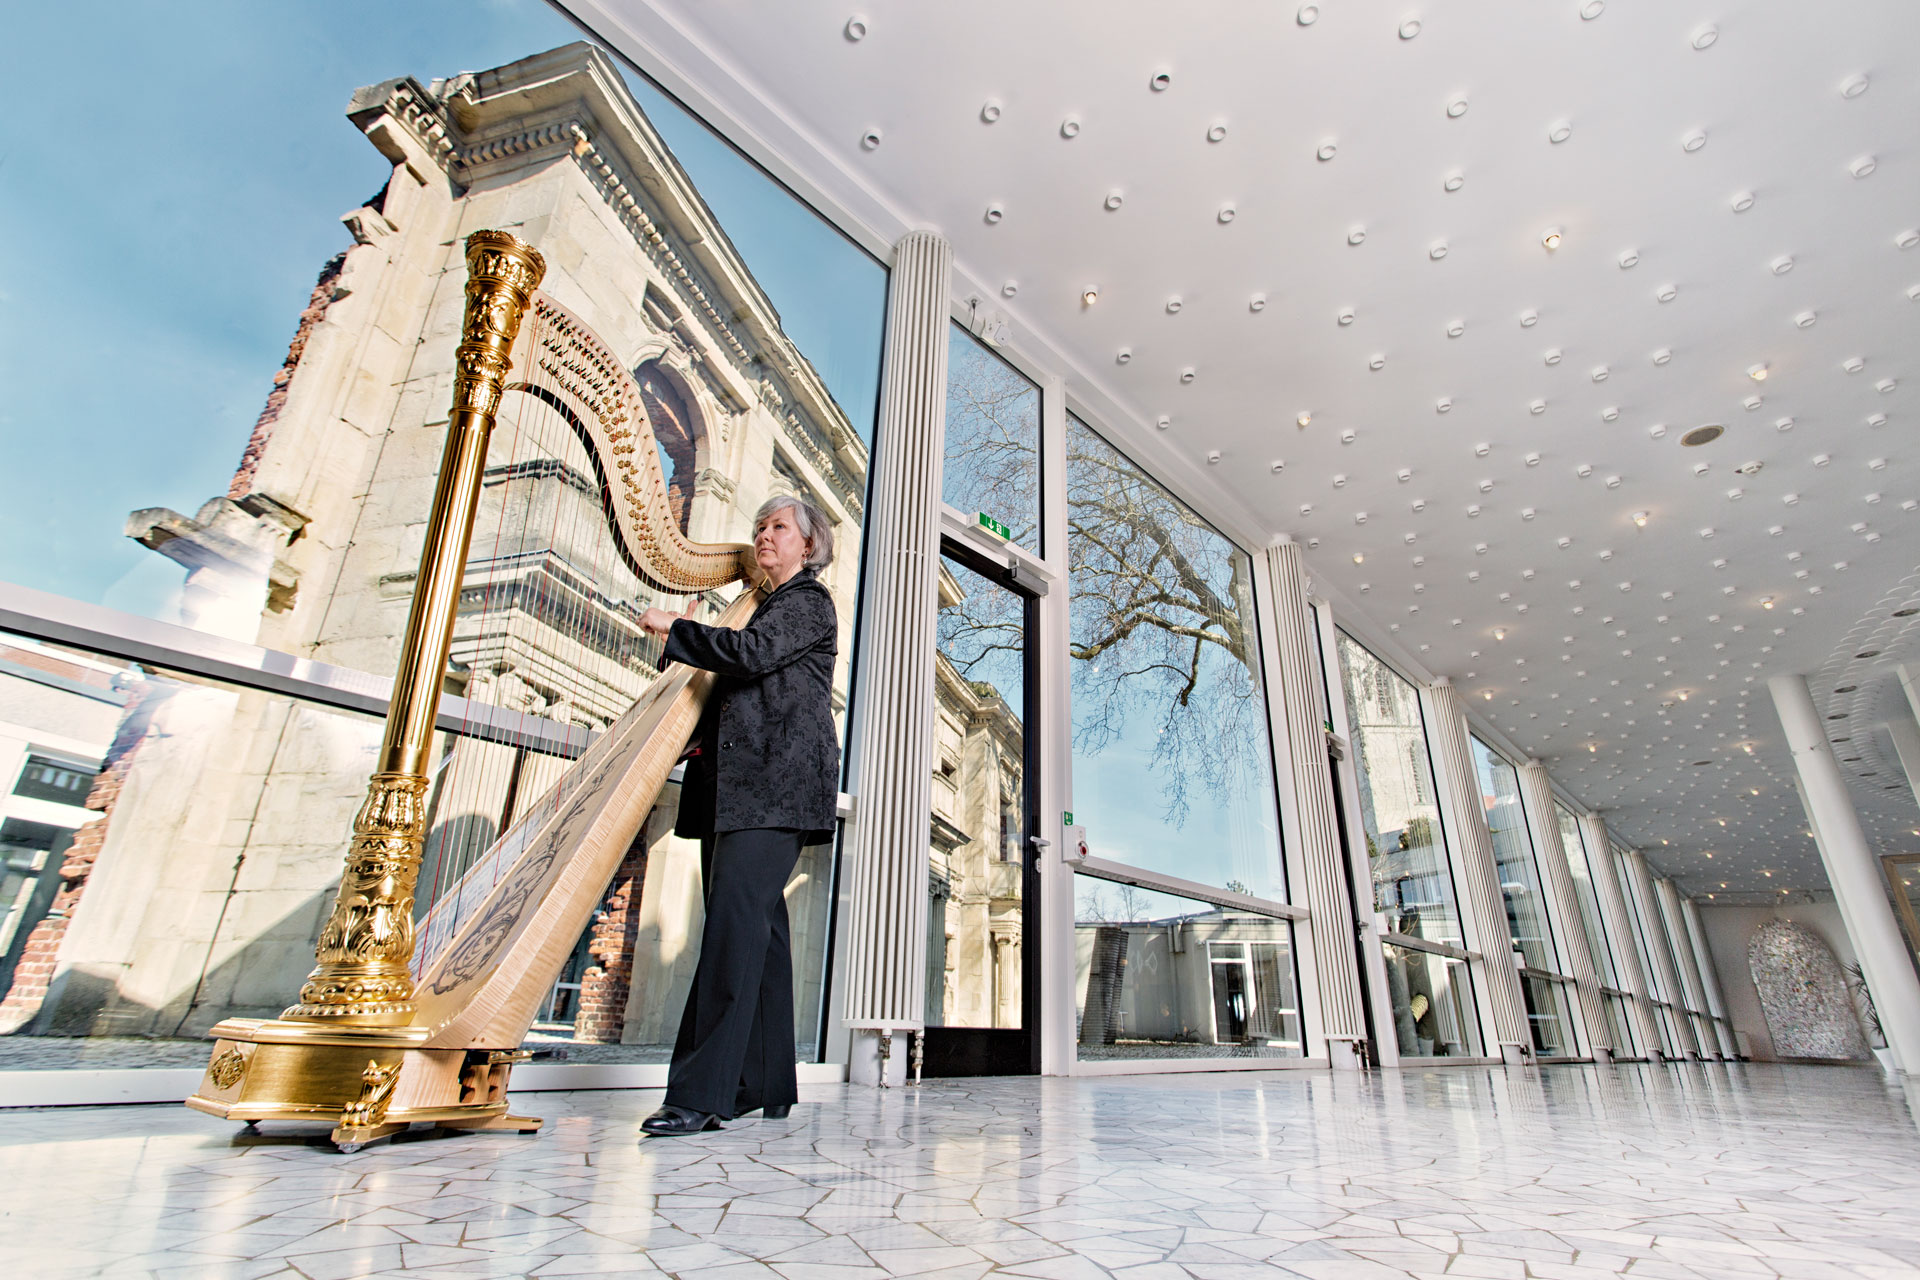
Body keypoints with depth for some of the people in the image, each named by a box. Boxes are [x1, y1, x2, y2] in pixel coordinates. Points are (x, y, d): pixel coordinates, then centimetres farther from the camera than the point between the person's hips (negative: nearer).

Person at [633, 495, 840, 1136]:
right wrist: (687, 639, 11)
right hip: (735, 783, 9)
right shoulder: (763, 607, 27)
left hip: (775, 782, -9)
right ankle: (764, 1084, 14)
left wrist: (672, 627, -6)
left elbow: (751, 654, -16)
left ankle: (702, 1093, -16)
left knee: (736, 920, -16)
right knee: (757, 926, 7)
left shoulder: (809, 602, 1)